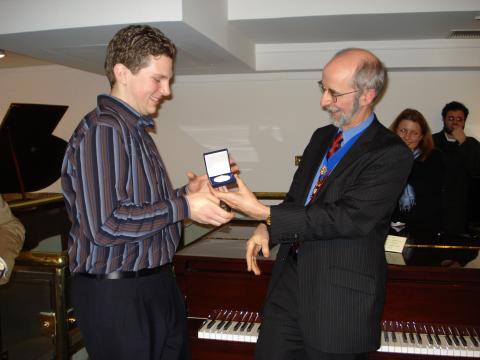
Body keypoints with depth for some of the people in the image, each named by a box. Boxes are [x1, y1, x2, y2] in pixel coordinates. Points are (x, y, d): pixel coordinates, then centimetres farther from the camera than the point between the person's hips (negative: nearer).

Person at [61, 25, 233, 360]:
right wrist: (183, 207, -18)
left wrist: (187, 192, 1)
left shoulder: (134, 129, 12)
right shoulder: (102, 129, -18)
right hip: (117, 294, -9)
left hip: (155, 284, 9)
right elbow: (105, 226, -25)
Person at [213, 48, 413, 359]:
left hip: (340, 297, -6)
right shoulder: (321, 137, 10)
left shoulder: (392, 154, -13)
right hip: (291, 277, 6)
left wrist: (264, 213, -24)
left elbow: (347, 218, -22)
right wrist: (267, 229, -4)